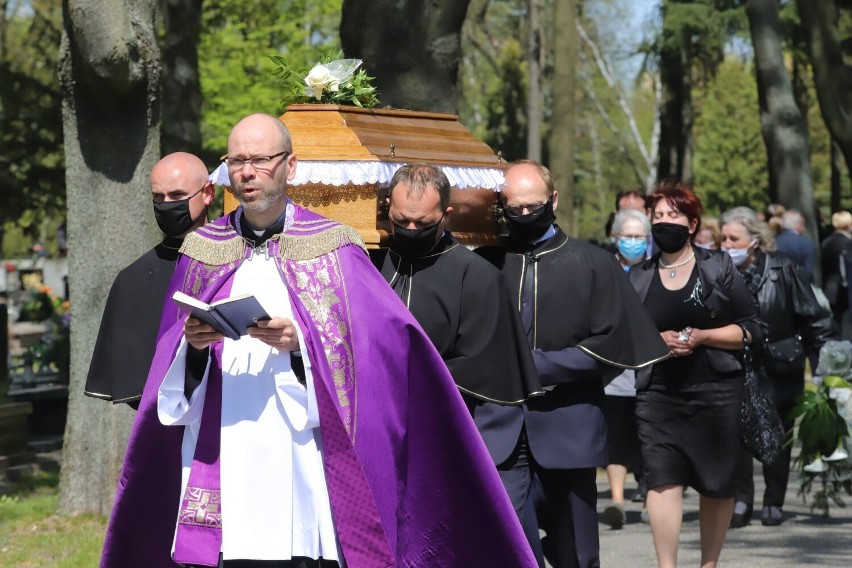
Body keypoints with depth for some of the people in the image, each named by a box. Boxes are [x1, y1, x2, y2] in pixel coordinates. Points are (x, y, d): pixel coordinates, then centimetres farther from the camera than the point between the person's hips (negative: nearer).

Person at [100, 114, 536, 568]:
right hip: (219, 458, 2)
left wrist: (301, 342, -16)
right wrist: (192, 344, -7)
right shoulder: (202, 250, 14)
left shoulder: (332, 248, 5)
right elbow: (171, 359, 15)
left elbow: (383, 338, -2)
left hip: (301, 459, -2)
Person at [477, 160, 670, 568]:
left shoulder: (593, 265, 5)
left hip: (568, 429, 0)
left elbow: (610, 345, 0)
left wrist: (541, 365, -8)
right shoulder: (488, 264, 8)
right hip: (502, 428, 1)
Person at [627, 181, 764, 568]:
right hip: (658, 394, 1)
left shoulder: (718, 268, 3)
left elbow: (751, 330, 2)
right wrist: (657, 340, -8)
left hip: (716, 391, 0)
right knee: (663, 479, -14)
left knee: (717, 484, 5)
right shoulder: (638, 277, 9)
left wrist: (702, 336, -12)